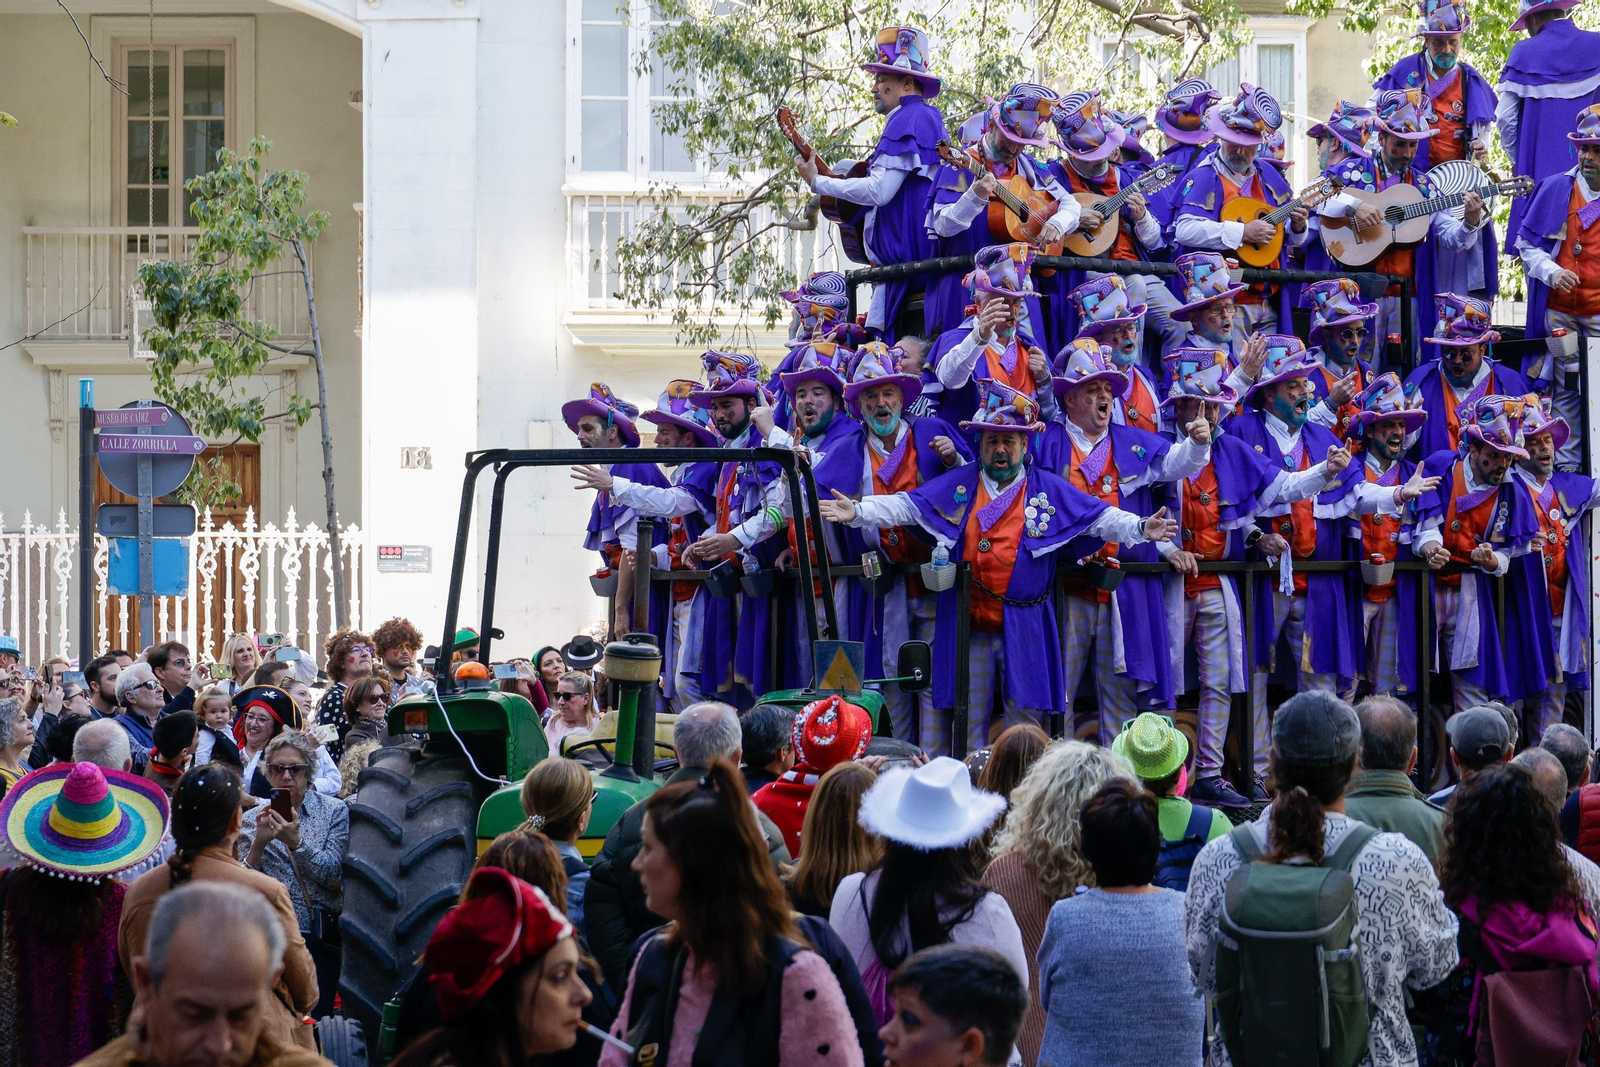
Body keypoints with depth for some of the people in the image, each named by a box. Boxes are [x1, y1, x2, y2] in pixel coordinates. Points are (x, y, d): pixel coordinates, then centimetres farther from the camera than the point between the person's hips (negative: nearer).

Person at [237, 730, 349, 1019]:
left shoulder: (334, 812, 4)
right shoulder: (253, 819, 9)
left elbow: (333, 875, -8)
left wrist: (296, 842, -19)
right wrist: (259, 842, -13)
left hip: (320, 939, -1)